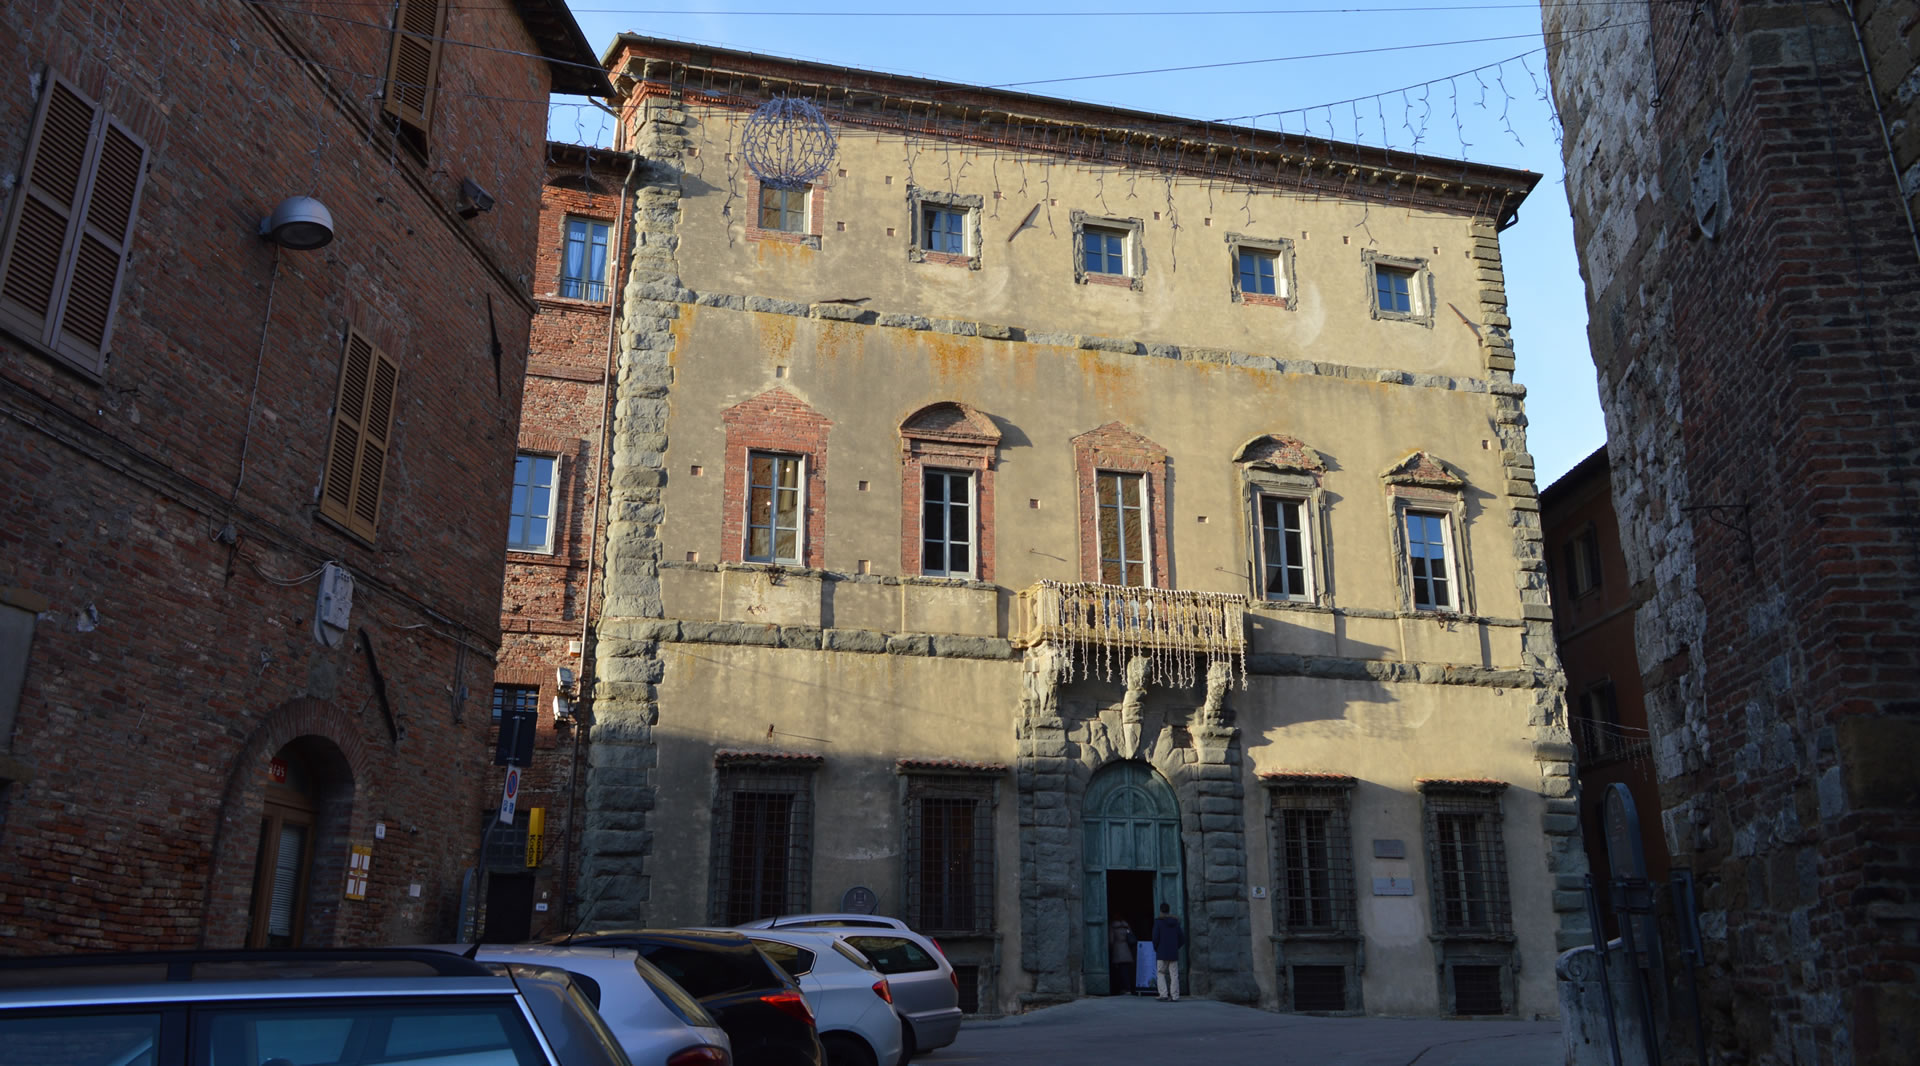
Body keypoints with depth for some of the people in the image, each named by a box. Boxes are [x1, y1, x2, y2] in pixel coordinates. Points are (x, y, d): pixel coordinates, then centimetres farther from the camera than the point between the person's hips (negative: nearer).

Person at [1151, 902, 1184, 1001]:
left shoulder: (1158, 922, -6)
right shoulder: (1175, 922, 7)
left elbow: (1155, 937, -13)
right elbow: (1182, 938, 9)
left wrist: (1156, 949, 3)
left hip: (1162, 953, -3)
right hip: (1174, 953, 3)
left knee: (1160, 974, 6)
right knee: (1174, 975, 5)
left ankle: (1163, 995, -6)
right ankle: (1175, 997, -1)